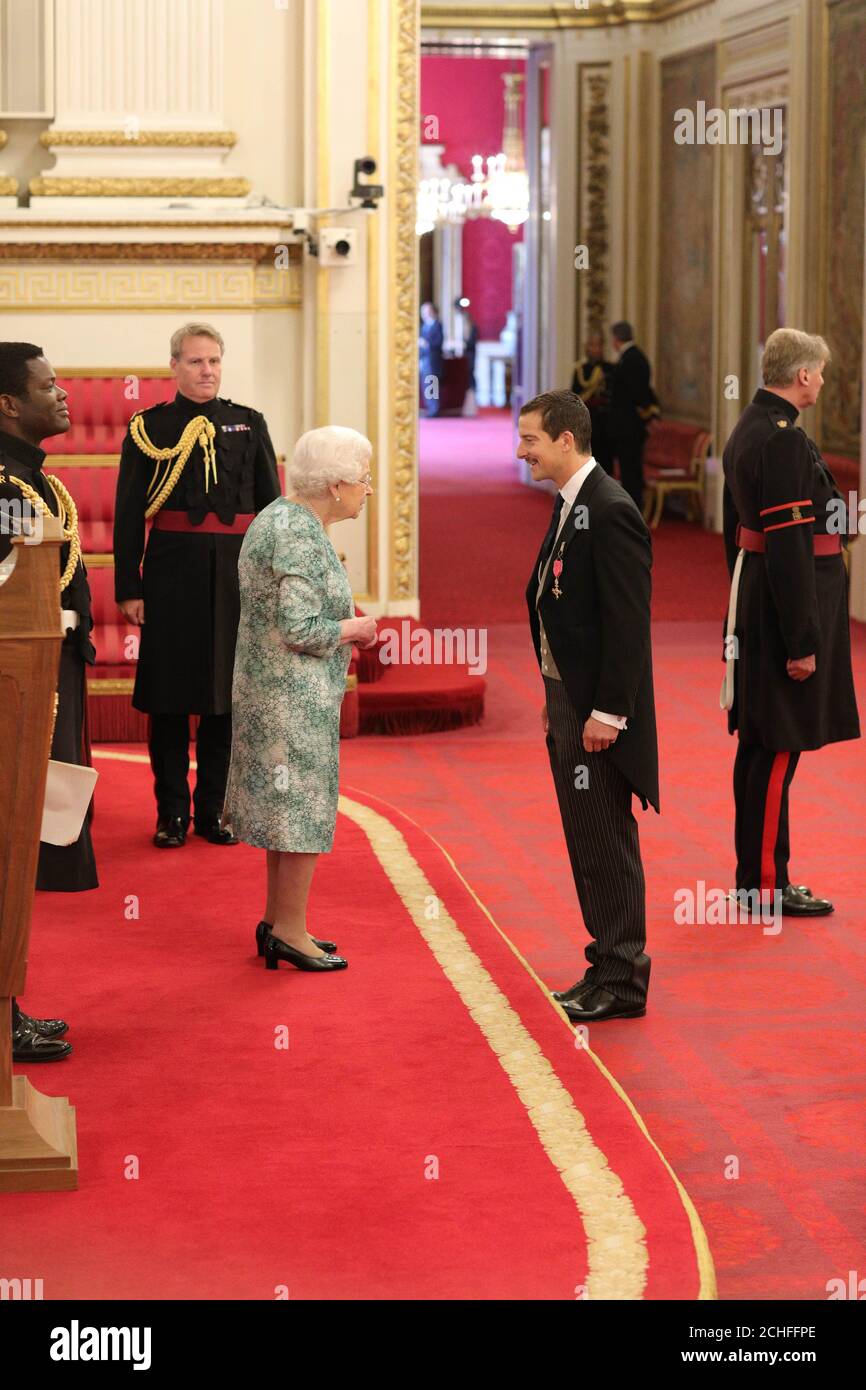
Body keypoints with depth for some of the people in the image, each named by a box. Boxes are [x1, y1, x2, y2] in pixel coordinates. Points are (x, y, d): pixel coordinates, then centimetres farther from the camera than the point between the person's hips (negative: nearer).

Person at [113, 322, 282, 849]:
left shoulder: (249, 424, 8)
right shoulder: (149, 429, 3)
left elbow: (271, 505, 8)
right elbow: (129, 515, 1)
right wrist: (129, 587, -5)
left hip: (236, 573, 2)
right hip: (172, 573, -1)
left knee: (226, 694, 5)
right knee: (170, 695, 2)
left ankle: (213, 809, 15)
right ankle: (173, 813, 11)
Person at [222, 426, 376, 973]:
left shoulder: (278, 518, 11)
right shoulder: (301, 537, -21)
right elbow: (301, 629, -25)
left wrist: (340, 635, 12)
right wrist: (354, 628, -9)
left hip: (271, 690, 10)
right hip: (296, 697, -10)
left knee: (286, 805, 16)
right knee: (303, 808, -2)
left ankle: (279, 923, 24)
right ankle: (290, 932, 5)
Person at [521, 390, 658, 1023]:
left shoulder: (610, 512, -18)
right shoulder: (570, 504, 12)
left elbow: (628, 620, -21)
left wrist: (607, 711, -21)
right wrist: (555, 695, 16)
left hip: (598, 710, -10)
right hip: (567, 699, 10)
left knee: (606, 844, -3)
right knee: (587, 842, 14)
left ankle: (622, 983, 5)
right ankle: (609, 964, 23)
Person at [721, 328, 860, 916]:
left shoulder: (747, 431, 13)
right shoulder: (785, 439, -19)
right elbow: (788, 546, -23)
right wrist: (802, 641, -22)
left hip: (754, 606, 11)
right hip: (788, 607, -10)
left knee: (759, 746, 15)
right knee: (778, 749, -4)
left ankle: (755, 876, 23)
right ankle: (767, 883, 3)